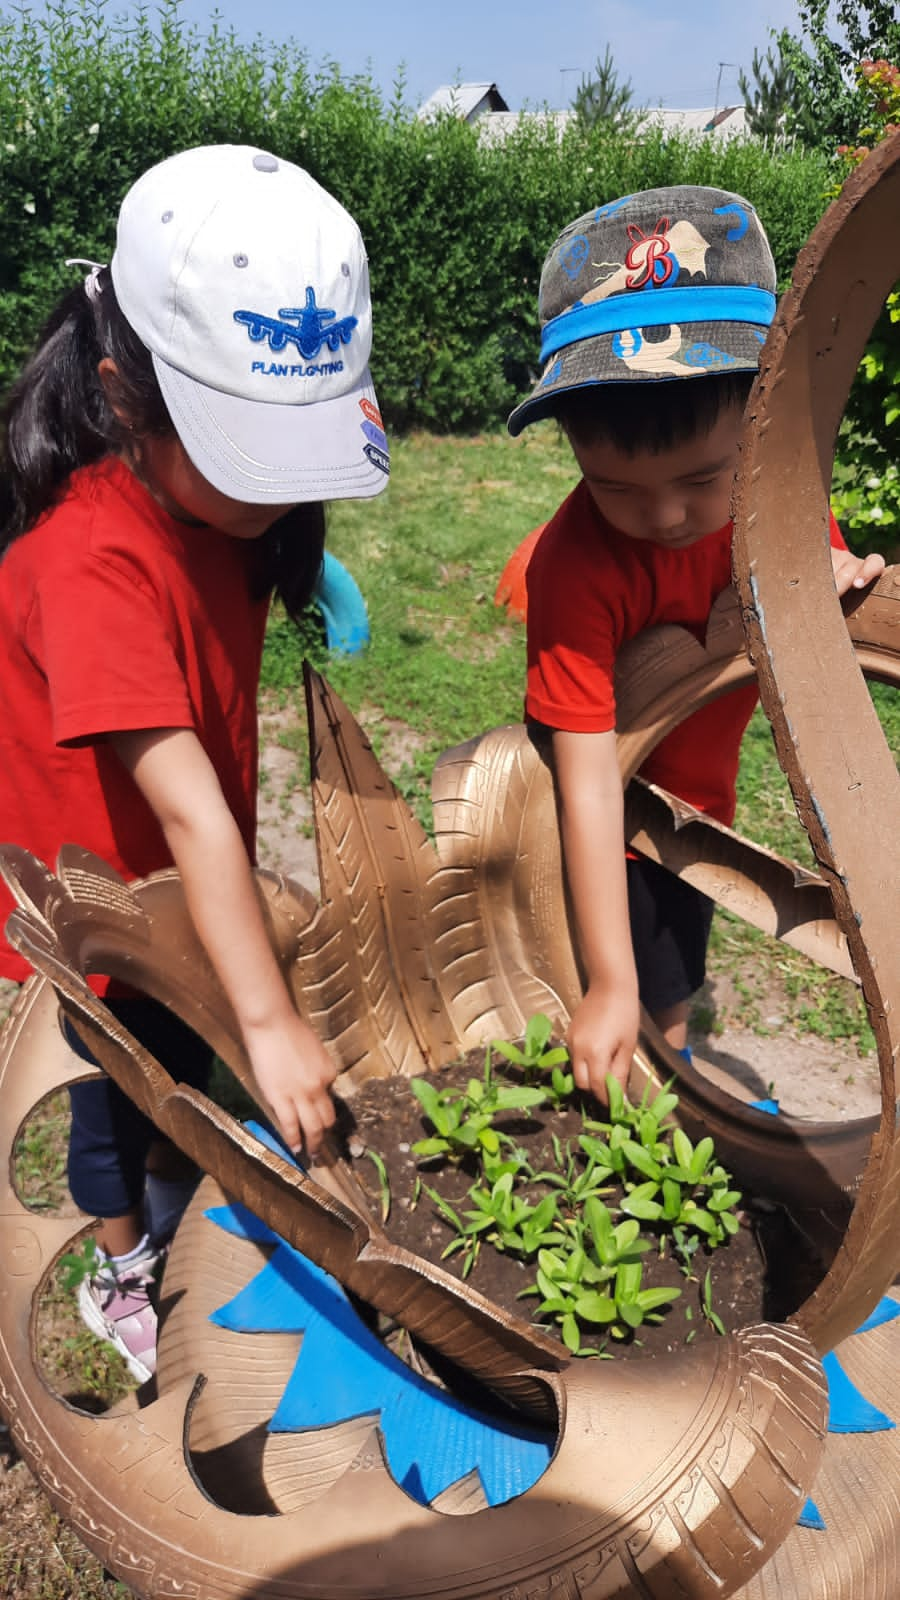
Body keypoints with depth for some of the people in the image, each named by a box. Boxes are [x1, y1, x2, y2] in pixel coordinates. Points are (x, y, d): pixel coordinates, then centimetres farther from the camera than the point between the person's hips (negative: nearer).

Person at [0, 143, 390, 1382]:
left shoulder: (208, 491, -8)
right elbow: (187, 810, -39)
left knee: (187, 1066, 27)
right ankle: (124, 1278, 45)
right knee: (117, 1098, 17)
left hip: (199, 891, 7)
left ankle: (177, 1222, 55)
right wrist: (273, 1019, -38)